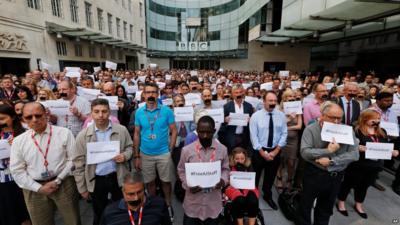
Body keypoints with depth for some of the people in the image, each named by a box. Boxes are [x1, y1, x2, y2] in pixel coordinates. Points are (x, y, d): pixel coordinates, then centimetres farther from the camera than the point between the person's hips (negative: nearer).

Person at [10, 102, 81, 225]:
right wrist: (39, 188, -6)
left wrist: (58, 180, -11)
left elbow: (73, 159, -6)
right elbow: (17, 171, 1)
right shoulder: (18, 141, 1)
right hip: (35, 189, 2)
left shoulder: (64, 133, -5)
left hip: (64, 184, -1)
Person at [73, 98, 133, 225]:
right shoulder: (82, 136, -9)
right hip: (96, 180, 0)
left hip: (118, 177, 1)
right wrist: (82, 188, 0)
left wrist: (125, 156, -17)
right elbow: (79, 164, -3)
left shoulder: (121, 130, -7)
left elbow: (129, 147, 6)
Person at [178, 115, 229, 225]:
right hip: (193, 201, -1)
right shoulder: (187, 150, -12)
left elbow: (225, 169, 5)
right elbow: (181, 171, 0)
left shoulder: (222, 150, -8)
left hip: (213, 201, 1)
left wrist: (223, 180, -14)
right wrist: (188, 185, -15)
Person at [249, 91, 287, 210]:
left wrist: (276, 151, -12)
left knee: (271, 176, 20)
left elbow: (284, 134, -4)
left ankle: (268, 196, 44)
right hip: (259, 151, -3)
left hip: (275, 151, 3)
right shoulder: (256, 116, -12)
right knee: (255, 175, 13)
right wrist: (262, 152, -15)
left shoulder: (281, 115, -3)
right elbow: (253, 136, -13)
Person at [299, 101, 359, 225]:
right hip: (314, 174, -2)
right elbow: (305, 152, -20)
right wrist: (328, 151, -26)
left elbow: (354, 154, -10)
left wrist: (331, 161, -20)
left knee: (326, 208, 22)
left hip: (336, 176, 3)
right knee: (306, 204, 15)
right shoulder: (311, 129, -12)